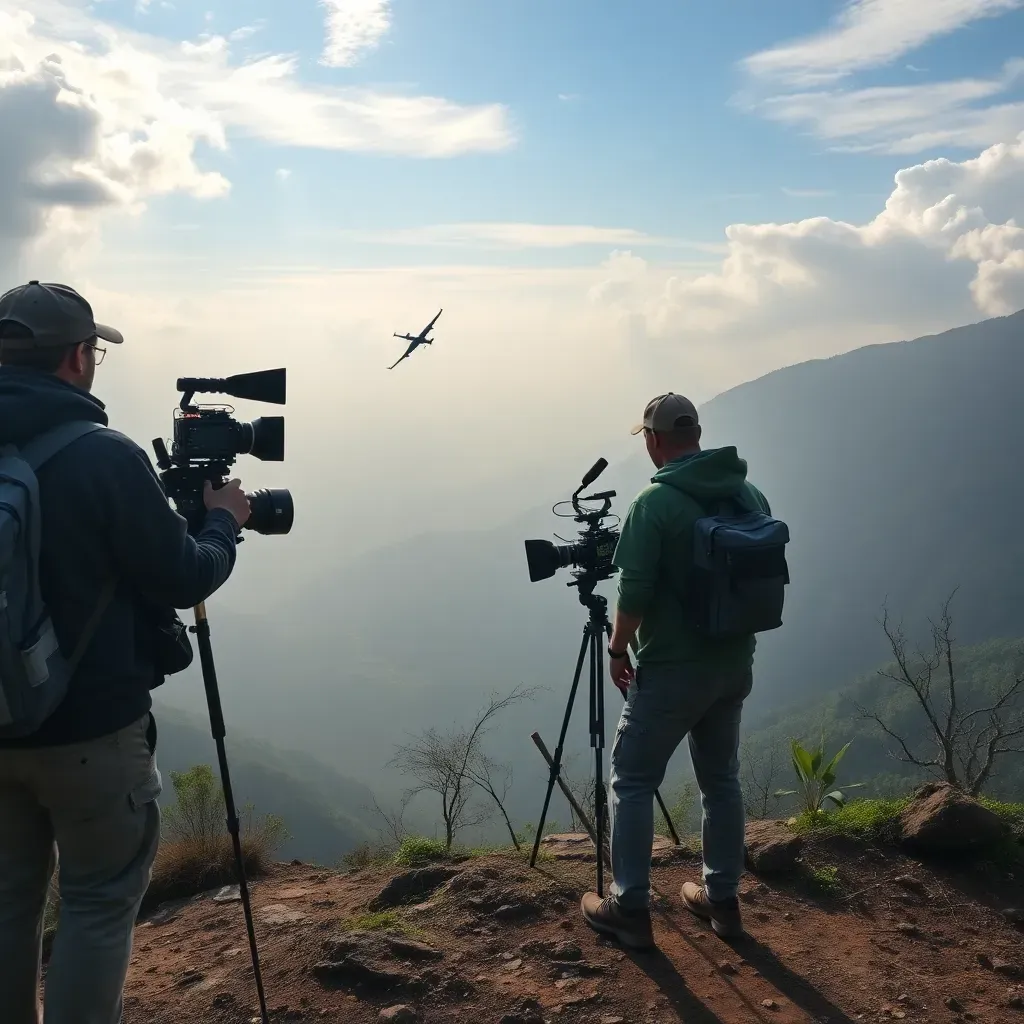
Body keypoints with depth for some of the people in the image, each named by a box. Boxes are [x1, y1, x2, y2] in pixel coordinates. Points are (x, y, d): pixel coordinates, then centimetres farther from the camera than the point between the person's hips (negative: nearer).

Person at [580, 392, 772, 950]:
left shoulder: (655, 502, -17)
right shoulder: (751, 494, 3)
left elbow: (634, 592, -18)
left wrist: (617, 650, -3)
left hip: (672, 670, -6)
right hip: (735, 663, 7)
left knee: (632, 781, 6)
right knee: (721, 778, 18)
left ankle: (629, 910, 9)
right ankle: (722, 899, 27)